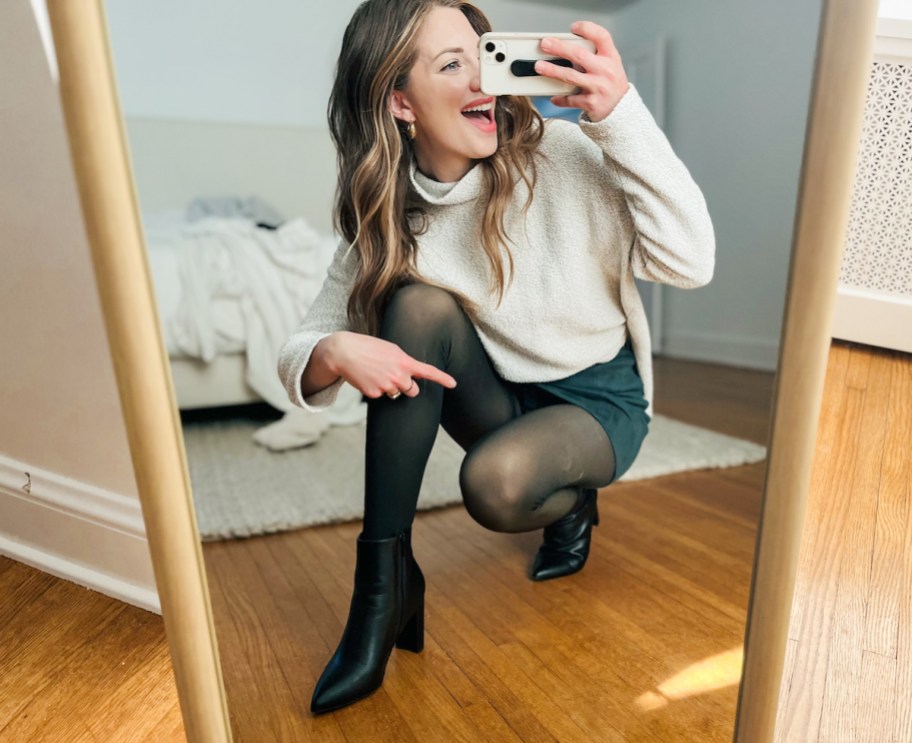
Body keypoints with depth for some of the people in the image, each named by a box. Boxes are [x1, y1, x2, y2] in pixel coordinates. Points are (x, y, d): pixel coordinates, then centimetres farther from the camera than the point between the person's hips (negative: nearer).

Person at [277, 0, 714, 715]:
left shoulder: (562, 154, -16)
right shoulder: (385, 218, -8)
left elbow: (690, 261, -23)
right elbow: (300, 352, -8)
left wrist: (620, 111, -32)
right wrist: (335, 354, -33)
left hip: (599, 399, -2)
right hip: (502, 399, 3)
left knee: (494, 484, -33)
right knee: (417, 303, -25)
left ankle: (573, 502, 8)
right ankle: (385, 576, -17)